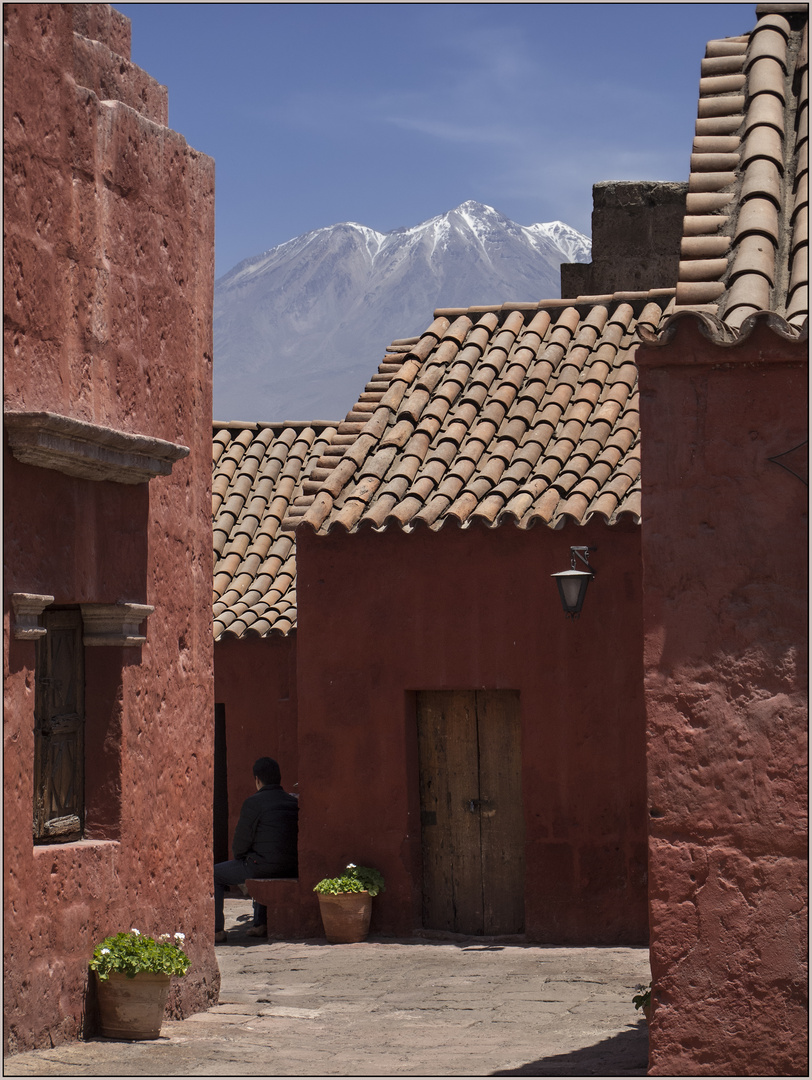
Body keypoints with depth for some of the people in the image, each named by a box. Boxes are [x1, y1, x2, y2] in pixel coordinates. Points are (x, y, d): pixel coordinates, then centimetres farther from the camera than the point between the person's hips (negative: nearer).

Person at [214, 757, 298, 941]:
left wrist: (241, 858, 15)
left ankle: (217, 930, 9)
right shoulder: (294, 802, 8)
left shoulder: (254, 803, -11)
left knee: (214, 875, 12)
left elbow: (240, 844, -9)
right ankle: (261, 924, 35)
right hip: (292, 869, 7)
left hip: (265, 866, -7)